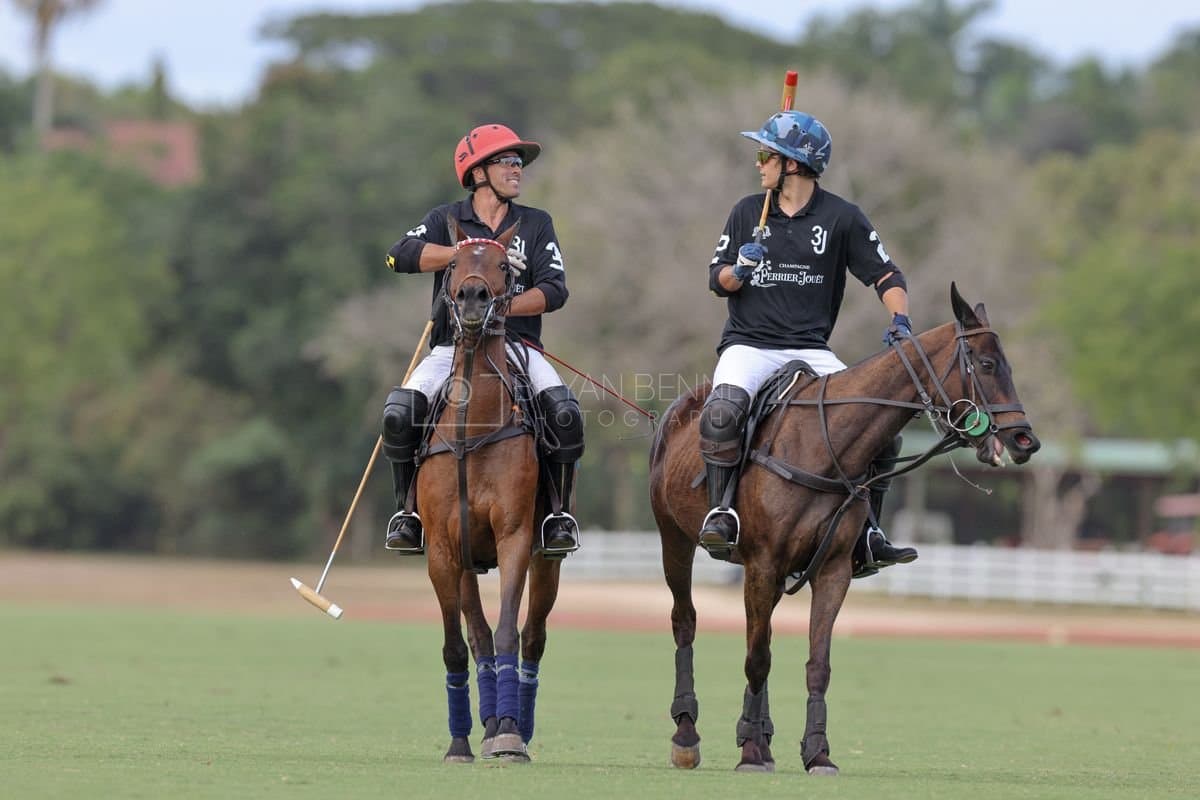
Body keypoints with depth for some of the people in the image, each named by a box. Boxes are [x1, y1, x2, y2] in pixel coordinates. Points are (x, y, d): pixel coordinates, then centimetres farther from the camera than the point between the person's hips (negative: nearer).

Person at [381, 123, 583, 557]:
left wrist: (502, 308, -20)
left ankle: (560, 513, -7)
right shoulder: (447, 220, 8)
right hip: (452, 346, -1)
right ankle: (407, 509, -5)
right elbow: (401, 256, -11)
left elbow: (554, 290, -2)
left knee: (565, 414, -25)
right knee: (399, 414, -24)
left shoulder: (536, 224, 11)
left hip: (517, 344, 1)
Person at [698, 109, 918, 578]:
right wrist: (740, 270, -12)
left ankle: (866, 534, -4)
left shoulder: (842, 218, 3)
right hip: (749, 344, 0)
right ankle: (718, 510, -22)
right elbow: (718, 281, 10)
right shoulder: (748, 212, 9)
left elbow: (885, 275, 5)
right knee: (723, 411, -33)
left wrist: (899, 319, -13)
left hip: (811, 350, 0)